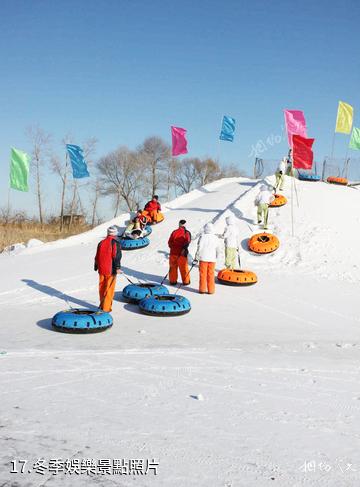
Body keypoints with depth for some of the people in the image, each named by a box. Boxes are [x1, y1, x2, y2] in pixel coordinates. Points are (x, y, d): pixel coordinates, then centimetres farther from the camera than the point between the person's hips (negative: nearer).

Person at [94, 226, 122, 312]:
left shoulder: (101, 243, 10)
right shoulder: (115, 243, -7)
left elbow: (97, 256, 16)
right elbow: (117, 256, -16)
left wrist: (96, 266, 27)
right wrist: (118, 268, -16)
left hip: (101, 269, 6)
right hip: (110, 270, -6)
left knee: (102, 288, 16)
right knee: (109, 289, -1)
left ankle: (102, 304, 29)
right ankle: (106, 307, -2)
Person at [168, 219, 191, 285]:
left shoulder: (174, 232, 4)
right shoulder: (186, 232, -3)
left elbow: (169, 242, 5)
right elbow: (187, 241, -18)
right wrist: (184, 248, -18)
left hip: (173, 252, 2)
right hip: (182, 253, -2)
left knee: (173, 267, 12)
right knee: (183, 267, 6)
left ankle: (172, 280, 17)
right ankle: (186, 281, 12)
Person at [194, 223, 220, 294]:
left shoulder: (202, 236, -9)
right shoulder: (216, 238, 2)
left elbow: (199, 248, -10)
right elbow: (217, 250, 8)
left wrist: (196, 258, -3)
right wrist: (216, 257, 23)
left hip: (203, 258, -2)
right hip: (212, 259, 2)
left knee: (203, 274, 5)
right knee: (211, 274, 8)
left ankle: (202, 289, 9)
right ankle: (211, 290, 11)